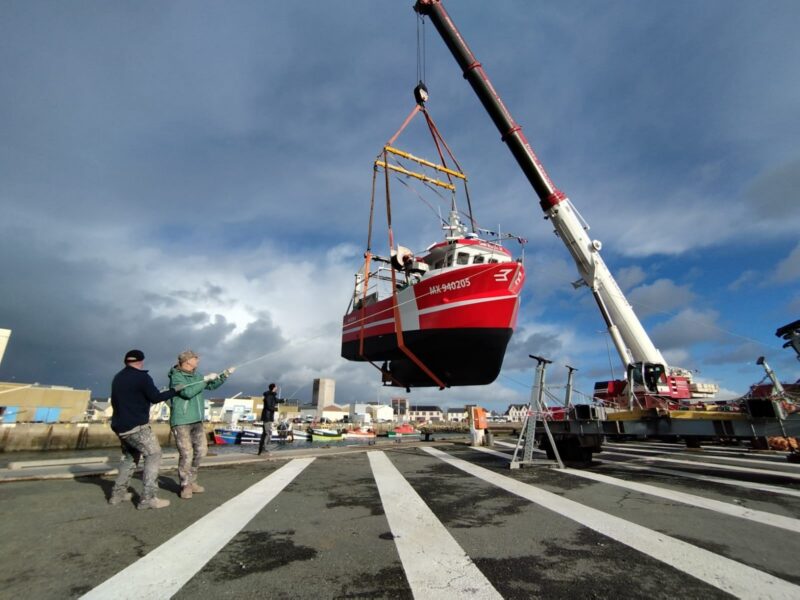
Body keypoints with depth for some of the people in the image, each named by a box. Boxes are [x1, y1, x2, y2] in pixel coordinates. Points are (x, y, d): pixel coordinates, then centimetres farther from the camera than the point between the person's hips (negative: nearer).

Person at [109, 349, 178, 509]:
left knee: (130, 457, 23)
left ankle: (118, 493, 23)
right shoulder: (142, 377, -13)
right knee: (153, 455, -5)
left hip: (120, 426, 9)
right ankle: (148, 498, -11)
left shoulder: (118, 377, 13)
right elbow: (156, 398, -11)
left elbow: (116, 401, 22)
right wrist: (174, 391, 1)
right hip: (136, 426, -9)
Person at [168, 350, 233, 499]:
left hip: (197, 421, 8)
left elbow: (212, 385, 21)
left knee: (201, 450, 9)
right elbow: (187, 392, -24)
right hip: (181, 421, -8)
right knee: (186, 454, -7)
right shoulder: (176, 376, -10)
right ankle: (185, 486, 9)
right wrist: (206, 379, -20)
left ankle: (191, 481, 24)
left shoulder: (196, 375, 12)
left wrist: (224, 375, 7)